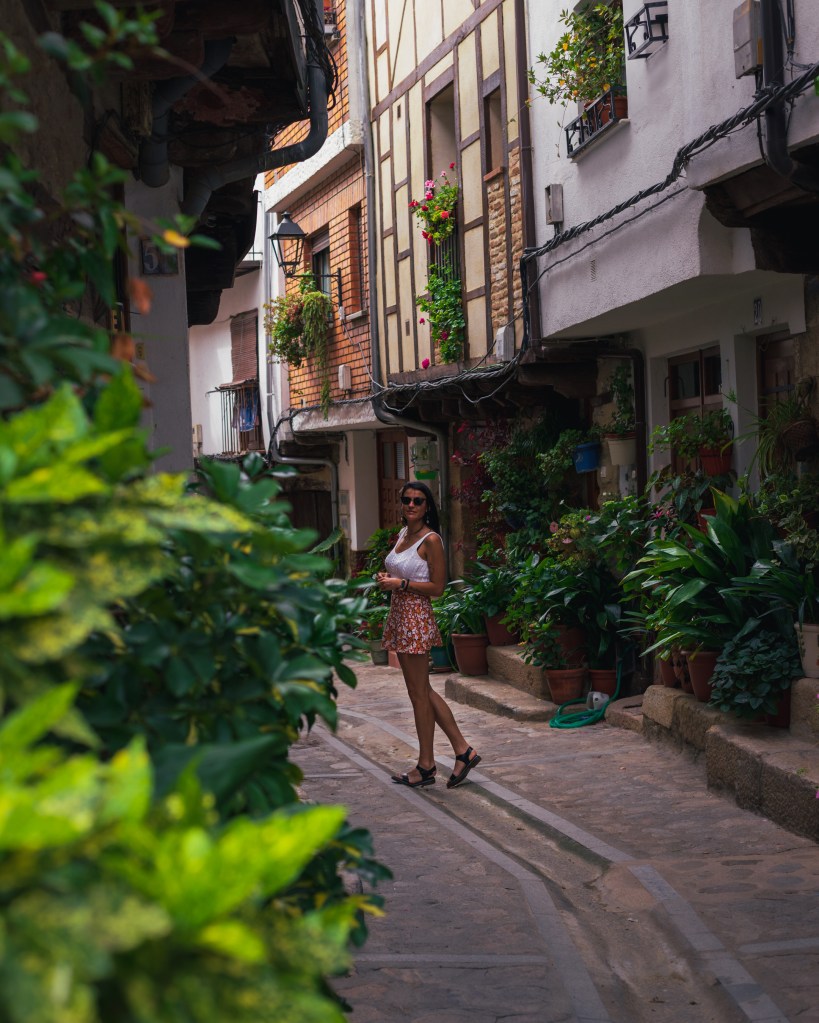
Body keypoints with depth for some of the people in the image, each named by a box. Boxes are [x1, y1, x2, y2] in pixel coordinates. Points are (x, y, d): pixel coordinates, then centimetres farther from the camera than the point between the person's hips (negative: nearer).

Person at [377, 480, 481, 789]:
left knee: (419, 693, -2)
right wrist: (386, 579, 4)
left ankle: (425, 766, 8)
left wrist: (401, 583, -19)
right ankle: (463, 750, 18)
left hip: (416, 618, -9)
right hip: (399, 616, 9)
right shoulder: (403, 534, 13)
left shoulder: (431, 540, -12)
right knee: (422, 691, 12)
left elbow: (437, 587, -14)